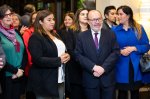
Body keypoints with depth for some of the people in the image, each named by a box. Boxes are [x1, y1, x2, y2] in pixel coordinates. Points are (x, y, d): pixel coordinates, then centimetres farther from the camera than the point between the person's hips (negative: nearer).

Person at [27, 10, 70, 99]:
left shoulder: (55, 35, 15)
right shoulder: (35, 38, -12)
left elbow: (62, 50, 25)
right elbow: (38, 60, -21)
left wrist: (66, 56, 0)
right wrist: (59, 60, -18)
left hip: (60, 80, 8)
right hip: (45, 83, -8)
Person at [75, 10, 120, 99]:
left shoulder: (111, 34, 5)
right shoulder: (82, 36, 4)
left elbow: (116, 52, -2)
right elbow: (78, 55, -3)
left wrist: (103, 67, -14)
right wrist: (93, 67, -16)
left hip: (108, 78, 1)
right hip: (90, 79, 0)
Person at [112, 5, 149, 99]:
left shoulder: (139, 28, 0)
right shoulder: (114, 30, 0)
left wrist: (134, 48, -16)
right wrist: (120, 51, -15)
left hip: (135, 66, 0)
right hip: (121, 67, 0)